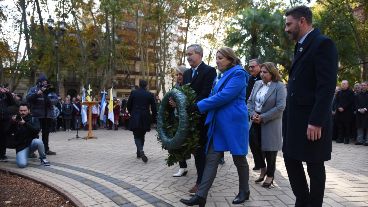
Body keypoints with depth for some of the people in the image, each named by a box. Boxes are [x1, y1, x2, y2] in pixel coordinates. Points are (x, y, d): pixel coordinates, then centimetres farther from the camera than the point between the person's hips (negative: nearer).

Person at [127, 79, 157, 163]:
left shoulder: (133, 93, -1)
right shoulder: (150, 94, 0)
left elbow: (128, 105, 3)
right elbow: (153, 108, 1)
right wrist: (153, 117, 13)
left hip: (135, 118, -1)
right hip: (145, 119, 2)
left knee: (137, 136, 3)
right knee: (142, 136, 18)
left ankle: (141, 151, -21)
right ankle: (139, 153, 26)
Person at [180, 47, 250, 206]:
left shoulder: (238, 73, -9)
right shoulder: (221, 76, 17)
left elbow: (224, 96, -21)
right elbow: (214, 96, 18)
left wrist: (199, 106, -19)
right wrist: (198, 106, 3)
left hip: (234, 123, -7)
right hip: (218, 123, 7)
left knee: (239, 159, 8)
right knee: (211, 158, 0)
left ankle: (244, 192, 27)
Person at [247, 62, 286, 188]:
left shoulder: (279, 86, -10)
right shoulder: (257, 84, 8)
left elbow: (280, 107, -17)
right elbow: (250, 101, 10)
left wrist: (263, 117, -18)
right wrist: (253, 114, -9)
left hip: (271, 123, -5)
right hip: (256, 121, 5)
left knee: (269, 148, 3)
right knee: (255, 144, 5)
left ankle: (270, 175, 22)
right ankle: (263, 169, 30)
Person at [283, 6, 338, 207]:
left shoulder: (323, 43, -11)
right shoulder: (301, 46, 16)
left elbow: (327, 87, -19)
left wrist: (316, 121, -22)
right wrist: (290, 116, 13)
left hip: (312, 120, -9)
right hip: (296, 118, 9)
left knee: (314, 165, 4)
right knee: (290, 158, 14)